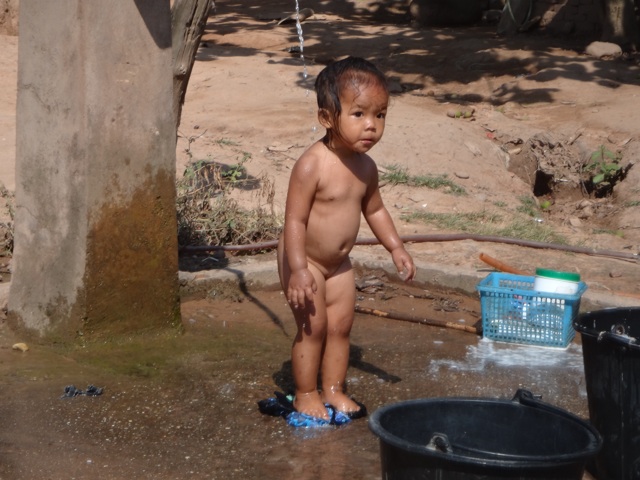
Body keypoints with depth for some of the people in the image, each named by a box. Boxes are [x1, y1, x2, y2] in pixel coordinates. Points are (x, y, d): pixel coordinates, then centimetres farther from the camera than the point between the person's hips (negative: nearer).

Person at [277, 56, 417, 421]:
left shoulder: (366, 167, -2)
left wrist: (396, 248, 12)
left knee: (341, 325, 10)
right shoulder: (312, 165, -25)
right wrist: (298, 270, -29)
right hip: (304, 260, -7)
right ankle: (306, 394, 11)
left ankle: (334, 390, 23)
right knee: (313, 327, -3)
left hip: (339, 264, 7)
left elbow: (374, 209, 16)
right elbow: (295, 220, -25)